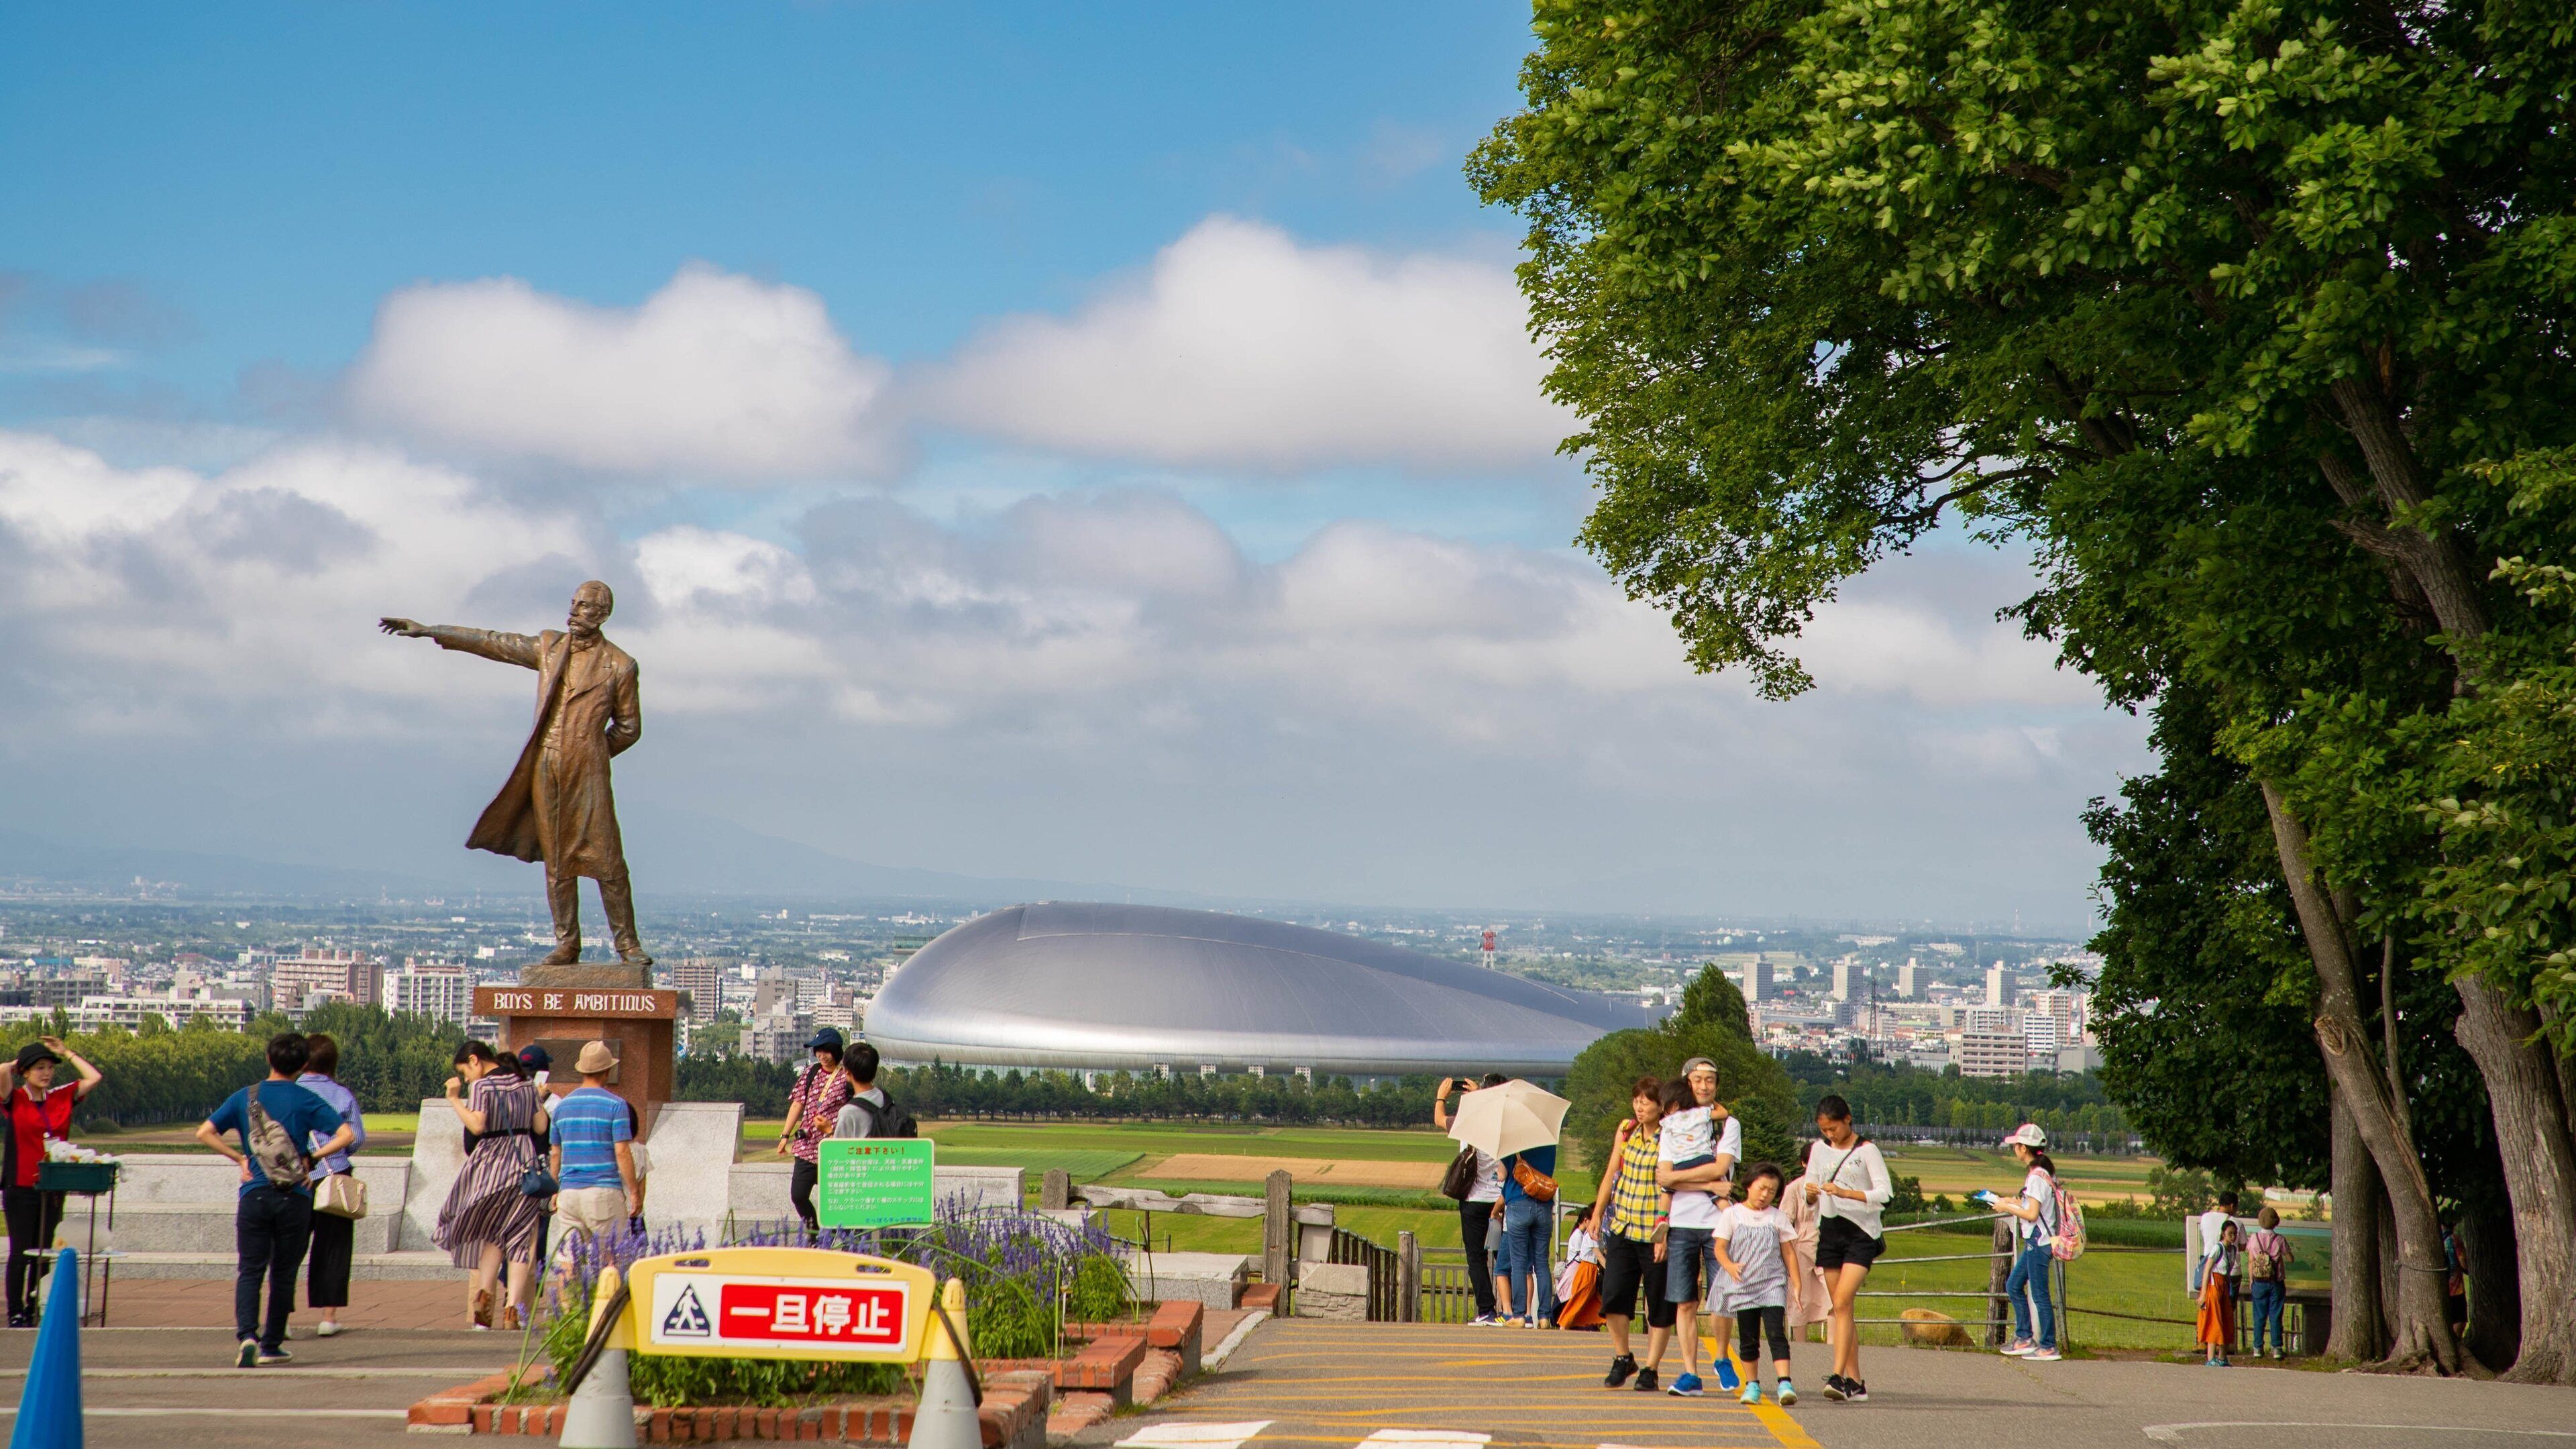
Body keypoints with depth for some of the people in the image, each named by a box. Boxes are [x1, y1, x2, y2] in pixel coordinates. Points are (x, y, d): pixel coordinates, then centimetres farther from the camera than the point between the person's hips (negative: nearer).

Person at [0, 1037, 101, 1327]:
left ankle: (34, 1311, 15)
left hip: (52, 1189, 4)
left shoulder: (62, 1097, 7)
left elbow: (94, 1078, 6)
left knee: (44, 1254, 7)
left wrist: (67, 1053, 10)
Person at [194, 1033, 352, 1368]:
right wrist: (312, 1157, -2)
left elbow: (205, 1133, 1)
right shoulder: (306, 1101, -2)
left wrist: (240, 1158, 6)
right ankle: (271, 1345, 15)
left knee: (249, 1271, 2)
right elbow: (346, 1135, -11)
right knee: (283, 1274, 11)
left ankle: (246, 1334, -21)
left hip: (255, 1194, 1)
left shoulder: (245, 1097, 4)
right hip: (295, 1198, -1)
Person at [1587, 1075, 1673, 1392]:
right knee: (1613, 1294, -4)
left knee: (1659, 1305, 2)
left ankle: (1650, 1369, 10)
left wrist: (1665, 1231, -19)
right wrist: (1597, 1213, 18)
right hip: (1623, 1227, 5)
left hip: (1656, 1233, -5)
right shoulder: (1626, 1131, 9)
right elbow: (1612, 1173, 18)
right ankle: (1623, 1359, 13)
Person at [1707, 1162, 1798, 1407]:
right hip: (1743, 1286, 0)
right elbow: (1720, 1247, 0)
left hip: (1773, 1285, 0)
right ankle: (1752, 1384, 16)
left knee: (1776, 1333, -14)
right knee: (1748, 1339, 5)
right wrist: (1730, 1266, -19)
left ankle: (1784, 1383, -22)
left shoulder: (1778, 1217, 7)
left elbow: (1788, 1253, 10)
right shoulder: (1733, 1214, 3)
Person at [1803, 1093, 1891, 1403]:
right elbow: (1810, 1196, 15)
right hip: (1829, 1232, 5)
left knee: (1842, 1302, -18)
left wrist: (1846, 1193, -23)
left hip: (1860, 1233, -5)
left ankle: (1839, 1376, -24)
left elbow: (1884, 1192, -11)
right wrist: (1811, 1191, -9)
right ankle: (1855, 1383, 7)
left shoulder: (1866, 1150, -5)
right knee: (1841, 1308, 4)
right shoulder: (1819, 1149, 10)